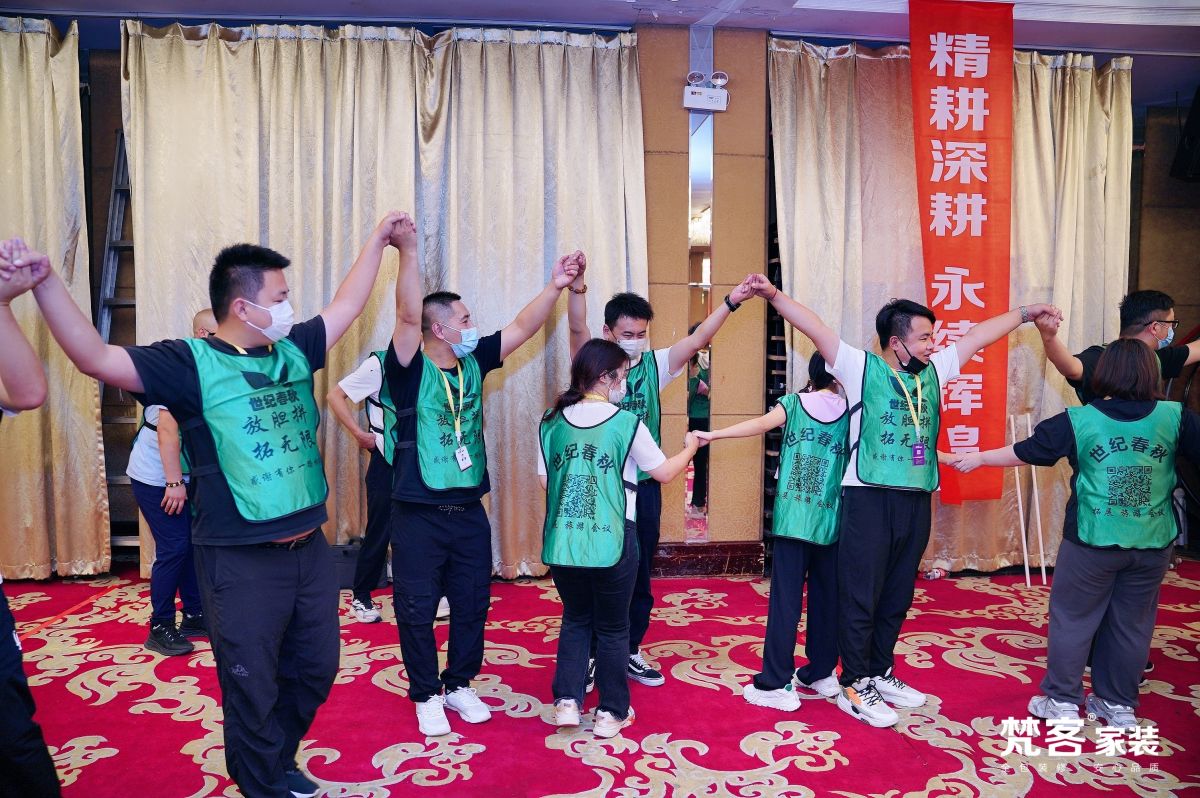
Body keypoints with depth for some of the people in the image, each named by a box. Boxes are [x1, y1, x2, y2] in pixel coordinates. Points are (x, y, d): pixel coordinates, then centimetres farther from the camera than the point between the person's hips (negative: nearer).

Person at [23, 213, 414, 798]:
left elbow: (347, 305, 16)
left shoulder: (294, 351, 5)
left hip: (309, 548, 7)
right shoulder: (192, 364, -12)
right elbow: (95, 358, -20)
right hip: (241, 562, -6)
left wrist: (380, 240, 22)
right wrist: (44, 282, -32)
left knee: (315, 671, 22)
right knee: (253, 690, 8)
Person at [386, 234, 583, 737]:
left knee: (472, 604, 14)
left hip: (469, 510, 5)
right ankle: (426, 695, 26)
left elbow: (522, 329, 4)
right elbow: (408, 316, -28)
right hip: (418, 513, -5)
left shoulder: (473, 363, 4)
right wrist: (408, 252, -35)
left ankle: (459, 685, 33)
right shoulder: (410, 370, -12)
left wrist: (556, 286, -3)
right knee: (416, 609, 6)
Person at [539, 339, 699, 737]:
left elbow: (545, 479, 9)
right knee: (612, 627, 13)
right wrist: (690, 447, 22)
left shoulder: (551, 421, 2)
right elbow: (665, 472, 4)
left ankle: (567, 702, 19)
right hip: (612, 541, -3)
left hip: (562, 541, 3)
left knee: (575, 619, 22)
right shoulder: (626, 423, -8)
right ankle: (611, 712, 23)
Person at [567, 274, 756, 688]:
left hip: (645, 484, 4)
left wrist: (731, 301, -14)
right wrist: (577, 287, -39)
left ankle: (630, 650, 28)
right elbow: (578, 328, -21)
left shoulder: (655, 365, 6)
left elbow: (697, 339, -4)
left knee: (639, 571, 13)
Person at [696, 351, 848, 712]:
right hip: (831, 522, 2)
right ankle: (822, 674, 26)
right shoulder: (849, 412, 4)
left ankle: (776, 685, -1)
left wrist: (713, 435, -19)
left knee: (785, 600, -2)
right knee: (826, 598, 14)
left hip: (793, 518, -2)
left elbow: (761, 423, -17)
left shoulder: (794, 403, 0)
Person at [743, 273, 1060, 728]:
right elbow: (814, 328, -14)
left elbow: (980, 334, 21)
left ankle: (880, 674, 31)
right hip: (869, 498, -6)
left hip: (916, 499, 6)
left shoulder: (934, 371, 11)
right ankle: (854, 687, 12)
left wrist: (1027, 313, 28)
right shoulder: (862, 368, -5)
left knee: (897, 597, 16)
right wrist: (774, 295, -22)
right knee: (861, 597, 1)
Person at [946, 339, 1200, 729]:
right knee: (1132, 624, 15)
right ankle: (1119, 704, 28)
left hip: (1092, 541, -2)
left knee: (1072, 619, 11)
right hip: (1153, 544, 3)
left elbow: (1024, 451, 0)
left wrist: (978, 457, 14)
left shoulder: (1079, 420, -9)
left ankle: (1062, 701, 19)